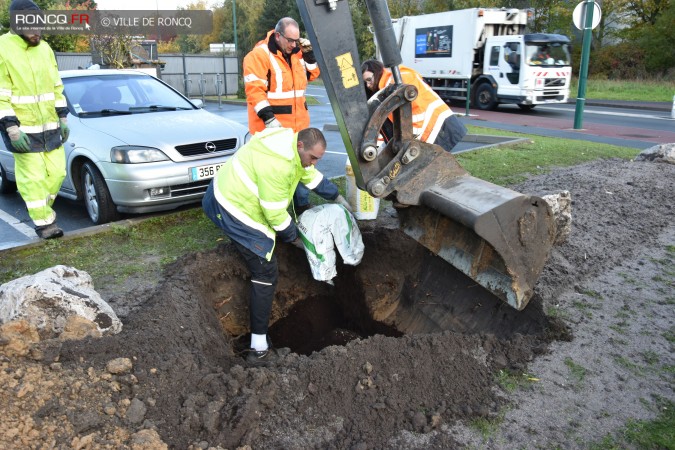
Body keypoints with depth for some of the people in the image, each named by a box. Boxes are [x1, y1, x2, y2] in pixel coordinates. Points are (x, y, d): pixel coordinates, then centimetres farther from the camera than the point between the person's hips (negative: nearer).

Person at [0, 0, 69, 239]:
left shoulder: (44, 48, 8)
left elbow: (57, 87, 15)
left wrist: (63, 118, 9)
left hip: (50, 127, 6)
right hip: (23, 130, -6)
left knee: (56, 172, 8)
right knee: (33, 177, -1)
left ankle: (43, 209, 29)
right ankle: (43, 222, 9)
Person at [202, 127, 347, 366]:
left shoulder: (294, 146, 2)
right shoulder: (277, 165, -28)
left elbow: (312, 175, 20)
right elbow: (275, 213, -22)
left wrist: (337, 196, 26)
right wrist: (294, 237, -6)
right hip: (232, 210, -10)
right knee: (266, 274, -8)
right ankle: (259, 349, -5)